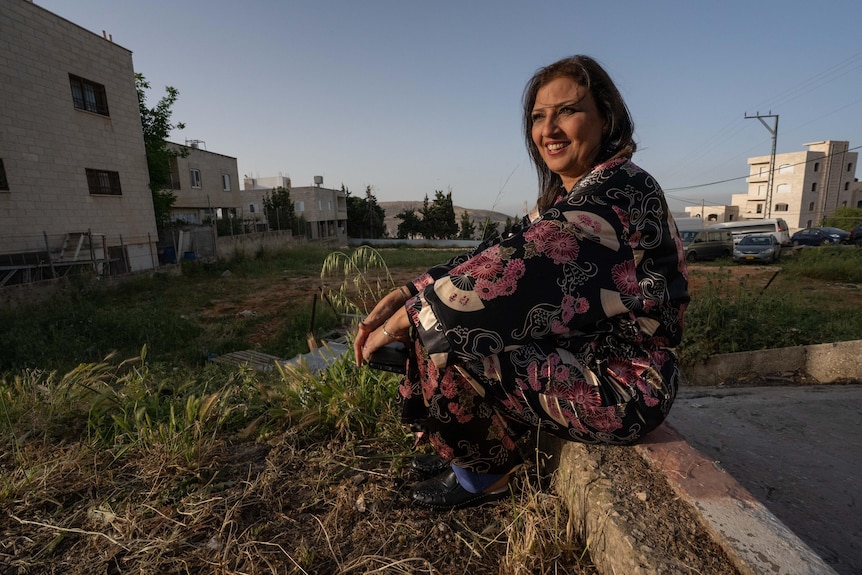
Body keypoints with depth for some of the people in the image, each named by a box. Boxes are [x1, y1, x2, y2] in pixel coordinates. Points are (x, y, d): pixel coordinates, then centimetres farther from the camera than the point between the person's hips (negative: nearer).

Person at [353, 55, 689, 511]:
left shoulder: (618, 189, -19)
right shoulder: (566, 196, 8)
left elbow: (518, 268, -28)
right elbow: (499, 251, 1)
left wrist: (410, 316, -21)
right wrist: (412, 291, -9)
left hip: (622, 388, -9)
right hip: (582, 358, 9)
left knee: (446, 337, -18)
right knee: (436, 306, 8)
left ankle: (488, 472, 10)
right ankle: (466, 455, 21)